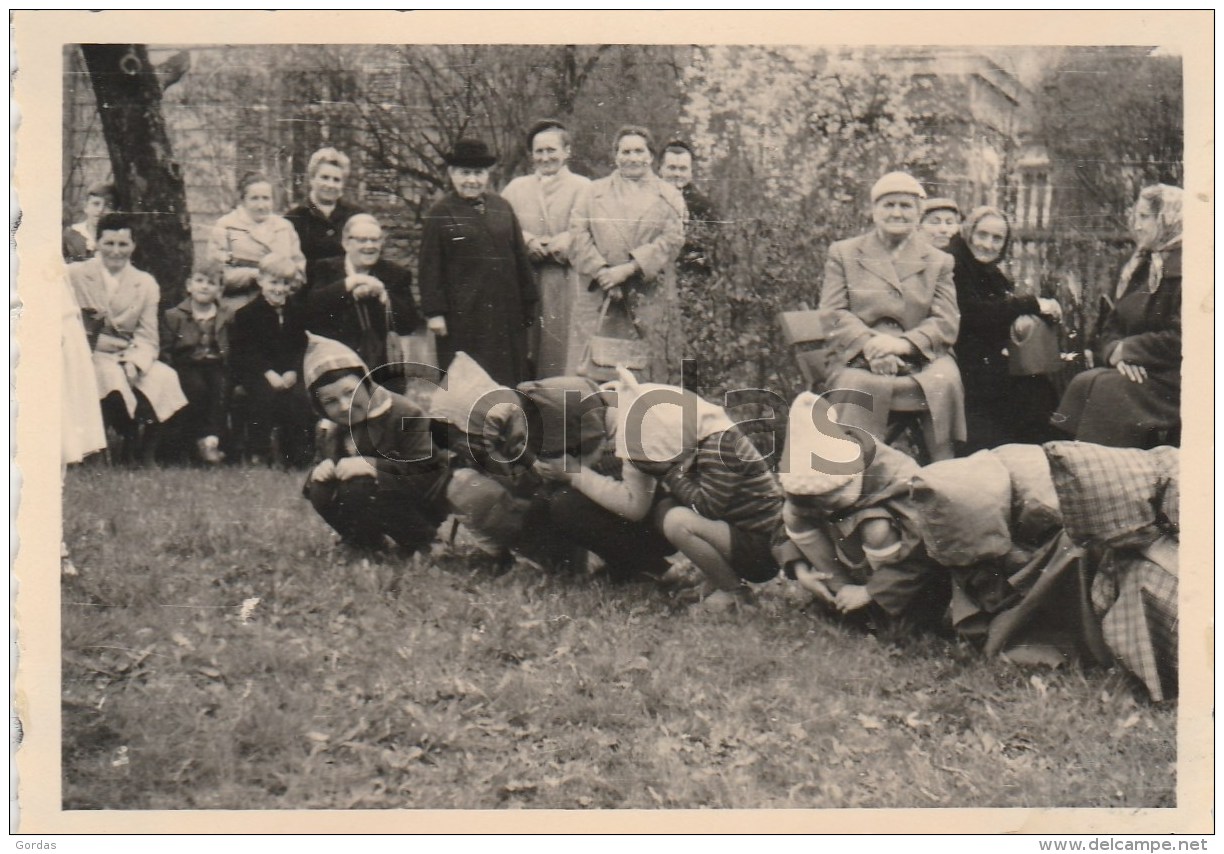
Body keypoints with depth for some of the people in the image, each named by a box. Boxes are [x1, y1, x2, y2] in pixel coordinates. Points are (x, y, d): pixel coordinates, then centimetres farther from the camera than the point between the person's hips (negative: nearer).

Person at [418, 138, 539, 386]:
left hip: (506, 315, 4)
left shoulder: (503, 207, 10)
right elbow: (430, 267, -3)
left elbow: (521, 257, 13)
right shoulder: (440, 214, -2)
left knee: (509, 380, 7)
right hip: (462, 317, -4)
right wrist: (434, 312, -8)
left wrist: (528, 305, 12)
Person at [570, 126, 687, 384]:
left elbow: (672, 240, -2)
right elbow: (579, 235, 4)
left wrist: (628, 269, -12)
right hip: (600, 296, 0)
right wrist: (601, 271, -12)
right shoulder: (593, 193, 16)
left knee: (654, 369, -4)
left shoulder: (669, 196, 13)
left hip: (652, 299, 0)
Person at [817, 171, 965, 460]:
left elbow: (947, 322, 6)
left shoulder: (938, 261, 19)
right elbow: (833, 313, 4)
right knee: (860, 385, -36)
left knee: (945, 382, -32)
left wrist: (904, 343, -15)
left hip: (921, 357, 1)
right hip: (862, 357, -1)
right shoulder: (843, 254, 16)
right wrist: (869, 344, -16)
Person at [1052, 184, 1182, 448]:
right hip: (1137, 372, 7)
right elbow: (1112, 327, 16)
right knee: (1084, 383, -19)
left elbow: (1178, 339, -18)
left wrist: (1127, 350, -11)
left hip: (1172, 379, -7)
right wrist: (1115, 352, -7)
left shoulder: (1181, 269, -9)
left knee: (1103, 388, -28)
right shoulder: (1140, 266, 19)